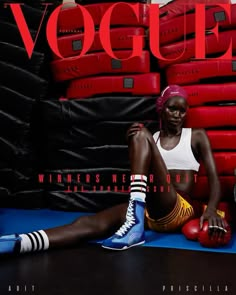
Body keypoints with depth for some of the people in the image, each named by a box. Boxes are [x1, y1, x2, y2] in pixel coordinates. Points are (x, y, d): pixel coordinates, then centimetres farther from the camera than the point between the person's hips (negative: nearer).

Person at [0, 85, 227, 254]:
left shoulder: (197, 136, 10)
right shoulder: (151, 138, 18)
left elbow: (214, 178, 0)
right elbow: (138, 174, 7)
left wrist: (211, 209, -22)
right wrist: (132, 147, -12)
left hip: (178, 212, -3)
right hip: (148, 210, 3)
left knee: (141, 135, -21)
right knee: (91, 223, -28)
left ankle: (135, 224, -37)